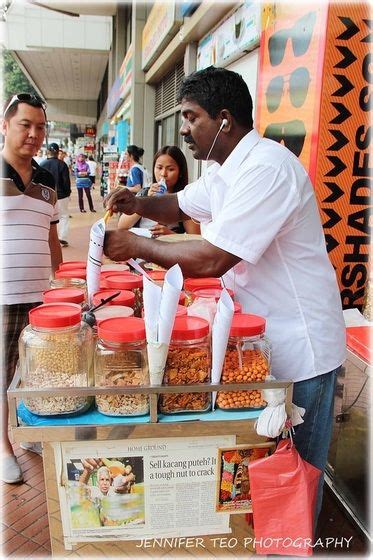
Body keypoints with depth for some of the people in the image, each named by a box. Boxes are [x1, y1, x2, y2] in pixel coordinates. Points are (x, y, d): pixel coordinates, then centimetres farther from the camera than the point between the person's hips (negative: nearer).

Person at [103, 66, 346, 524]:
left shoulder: (267, 167, -24)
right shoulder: (226, 169, 8)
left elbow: (213, 260, -29)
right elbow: (181, 206, 21)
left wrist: (137, 246, -16)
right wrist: (139, 204, 0)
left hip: (299, 347, -9)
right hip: (260, 335, 9)